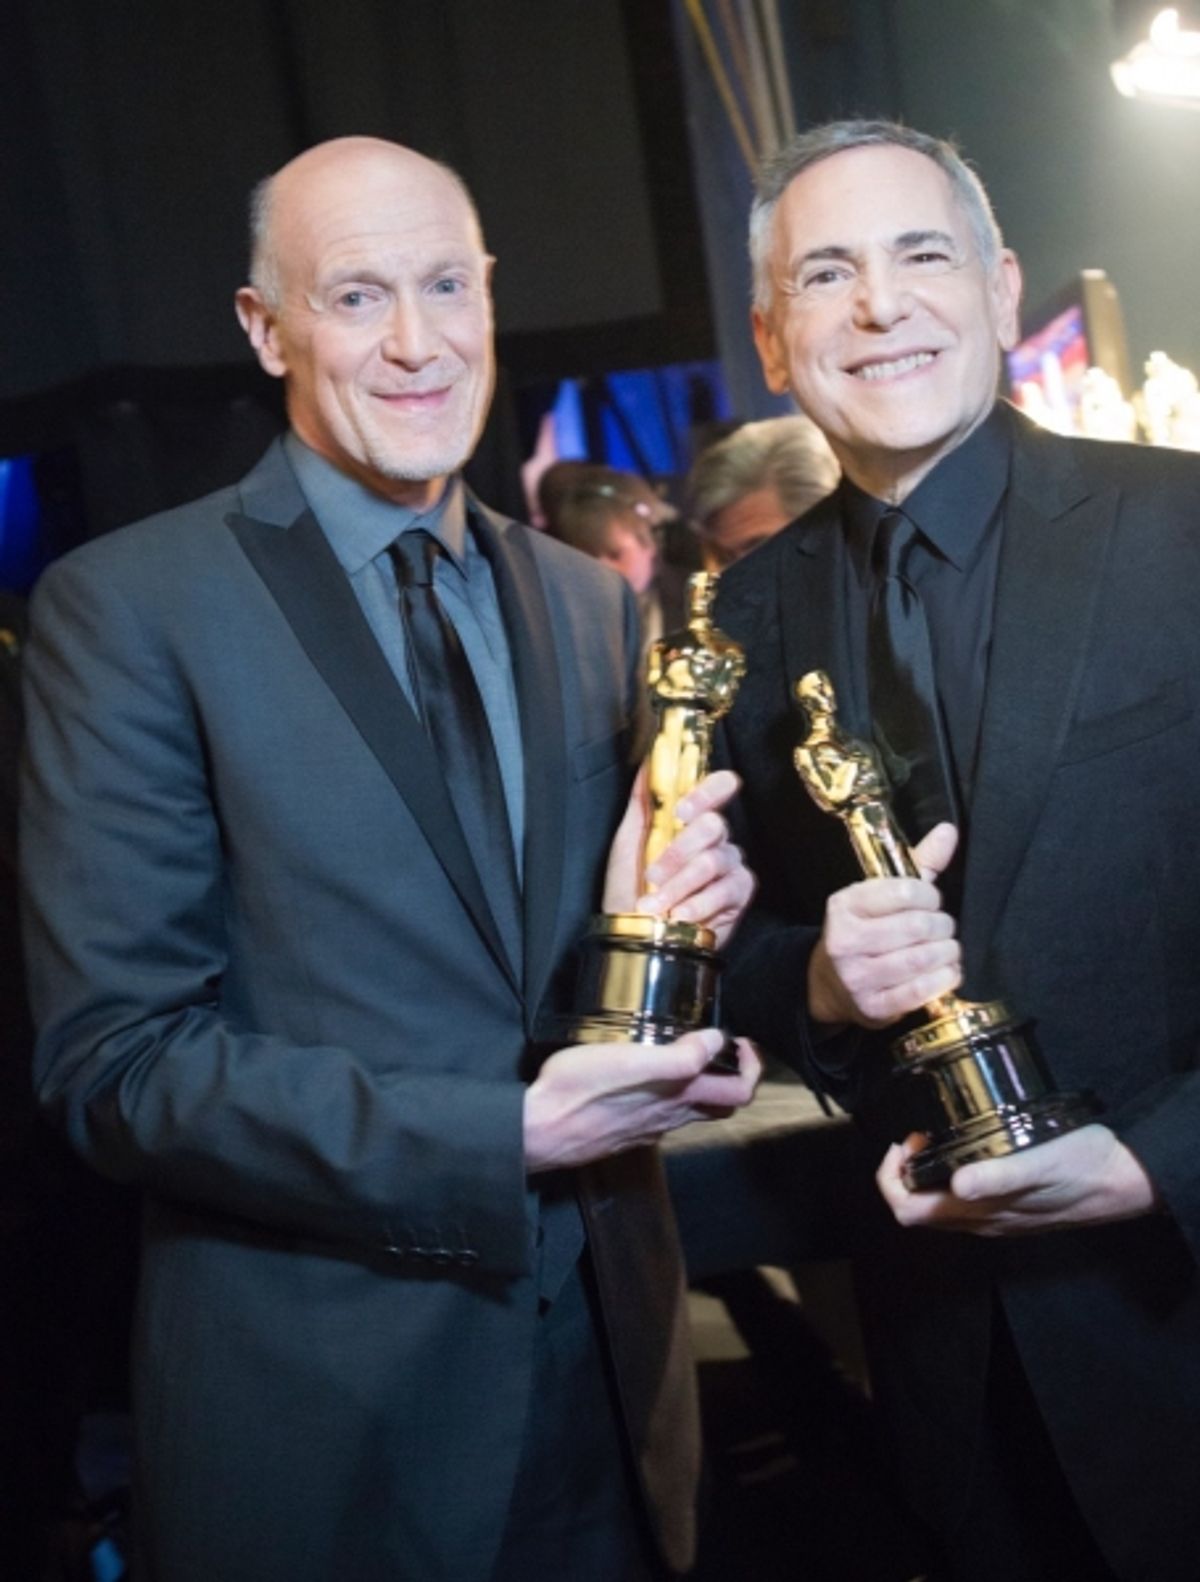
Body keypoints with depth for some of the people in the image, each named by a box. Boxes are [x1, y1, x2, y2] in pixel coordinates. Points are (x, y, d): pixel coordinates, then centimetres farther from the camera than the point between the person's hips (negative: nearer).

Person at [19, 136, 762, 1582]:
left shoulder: (588, 601, 8)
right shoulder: (127, 607, -10)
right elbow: (112, 1058, -15)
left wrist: (660, 925, -11)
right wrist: (502, 1139, -21)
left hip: (610, 1357, 5)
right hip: (326, 1408, -5)